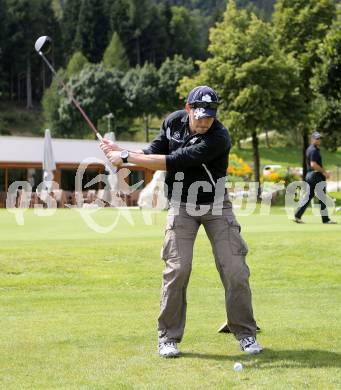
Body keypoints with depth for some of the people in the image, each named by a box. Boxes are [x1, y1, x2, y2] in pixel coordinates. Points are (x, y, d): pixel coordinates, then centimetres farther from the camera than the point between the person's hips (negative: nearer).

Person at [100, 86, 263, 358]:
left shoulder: (219, 138, -27)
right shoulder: (173, 122, -7)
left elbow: (173, 162, -31)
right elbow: (154, 153, 1)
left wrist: (127, 157, -28)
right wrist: (123, 154, -17)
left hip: (217, 207, -2)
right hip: (181, 206, 3)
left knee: (235, 269, -6)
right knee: (177, 269, -9)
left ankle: (246, 333, 10)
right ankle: (169, 337, 1)